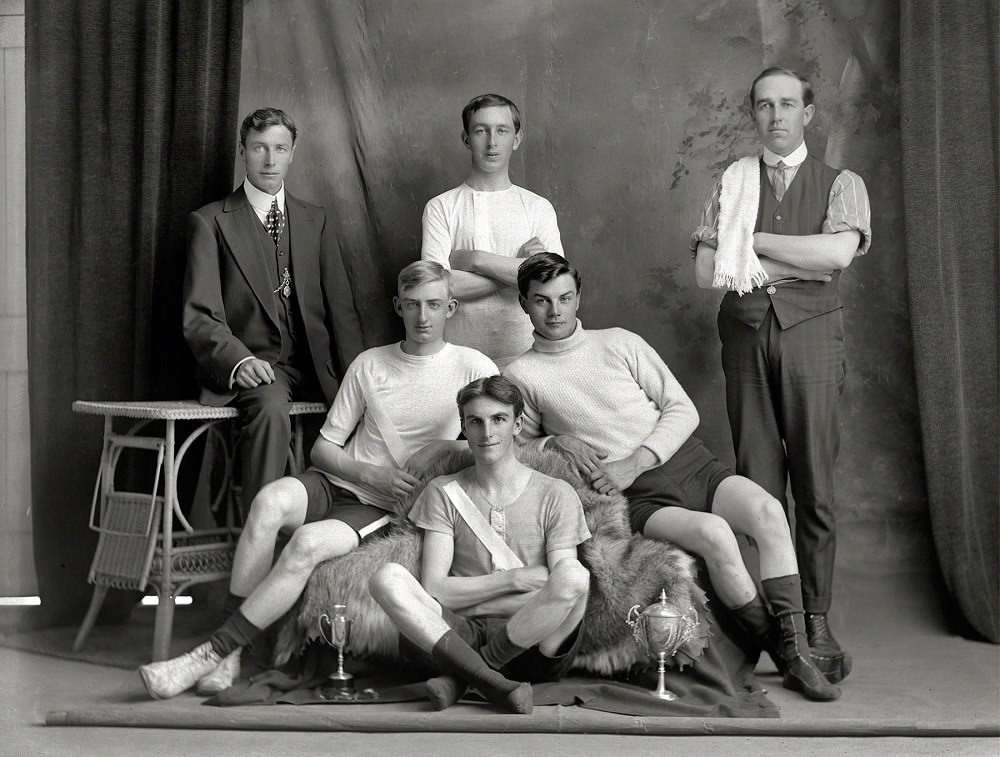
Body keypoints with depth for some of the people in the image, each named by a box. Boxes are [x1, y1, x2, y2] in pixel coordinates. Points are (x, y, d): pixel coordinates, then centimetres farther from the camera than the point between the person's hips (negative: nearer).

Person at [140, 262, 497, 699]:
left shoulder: (473, 368, 4)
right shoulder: (369, 364, 13)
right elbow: (323, 448, 11)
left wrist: (438, 451, -13)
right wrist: (371, 473, -7)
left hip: (388, 510, -3)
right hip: (335, 482, 3)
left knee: (309, 543, -32)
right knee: (270, 501, -29)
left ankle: (210, 654, -27)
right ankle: (230, 655, -25)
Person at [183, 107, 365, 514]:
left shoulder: (317, 221, 17)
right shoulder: (211, 222, 5)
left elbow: (341, 308, 13)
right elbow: (199, 317, -3)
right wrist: (239, 360, -23)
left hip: (314, 365, 3)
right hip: (253, 368, -3)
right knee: (270, 406, -35)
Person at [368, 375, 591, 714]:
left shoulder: (555, 495, 7)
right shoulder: (444, 492, 11)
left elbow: (566, 589, -3)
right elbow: (432, 590, 1)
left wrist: (471, 595, -7)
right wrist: (515, 579, -8)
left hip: (534, 642, -1)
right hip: (463, 633, 1)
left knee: (575, 576, -32)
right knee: (387, 578, -23)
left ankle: (459, 677, -21)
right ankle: (495, 685, -34)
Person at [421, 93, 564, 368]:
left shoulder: (538, 207, 6)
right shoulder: (440, 208, 3)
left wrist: (474, 259, -10)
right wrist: (518, 270, -10)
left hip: (523, 352, 1)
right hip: (461, 353, -1)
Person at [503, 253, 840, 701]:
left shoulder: (620, 343, 11)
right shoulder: (521, 376, 6)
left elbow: (682, 410, 8)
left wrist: (637, 461, -7)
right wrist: (555, 443, -5)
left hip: (688, 461, 3)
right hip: (638, 497, -3)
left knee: (767, 510, -25)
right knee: (714, 533, -31)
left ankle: (796, 654, -24)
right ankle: (777, 651, -15)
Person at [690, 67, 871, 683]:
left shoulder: (841, 185, 11)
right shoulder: (732, 184, 15)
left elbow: (840, 251, -10)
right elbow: (707, 272, 2)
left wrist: (754, 243, -5)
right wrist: (802, 260, -4)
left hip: (811, 332, -1)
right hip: (746, 332, 2)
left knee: (815, 484, -3)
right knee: (758, 481, 0)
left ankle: (817, 621, 3)